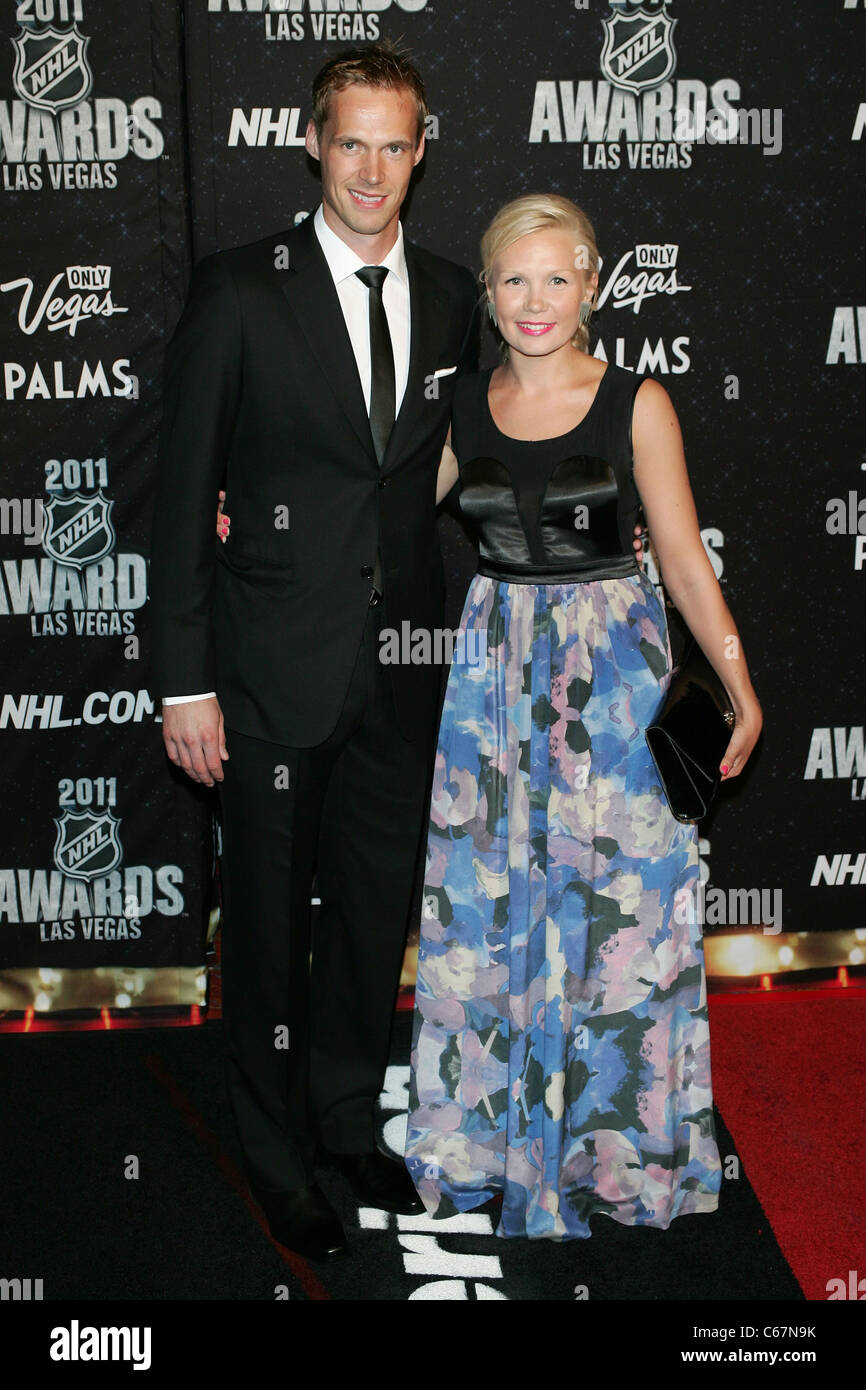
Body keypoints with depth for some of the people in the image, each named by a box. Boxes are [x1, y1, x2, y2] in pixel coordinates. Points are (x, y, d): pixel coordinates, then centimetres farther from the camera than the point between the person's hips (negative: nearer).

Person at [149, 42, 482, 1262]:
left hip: (404, 668, 4)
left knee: (377, 909, 17)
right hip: (276, 668, -4)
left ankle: (351, 1118, 39)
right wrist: (184, 681, -11)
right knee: (270, 921, 10)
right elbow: (183, 493, -8)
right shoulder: (239, 290, -8)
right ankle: (277, 1151, 30)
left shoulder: (451, 296, 5)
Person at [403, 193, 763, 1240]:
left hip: (614, 672, -3)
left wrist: (741, 689, -11)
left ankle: (611, 1150, 23)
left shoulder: (637, 404, -6)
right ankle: (494, 1133, 29)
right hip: (496, 666, 3)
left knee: (609, 909, 3)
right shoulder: (462, 408, 4)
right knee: (486, 904, 9)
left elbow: (684, 560, -5)